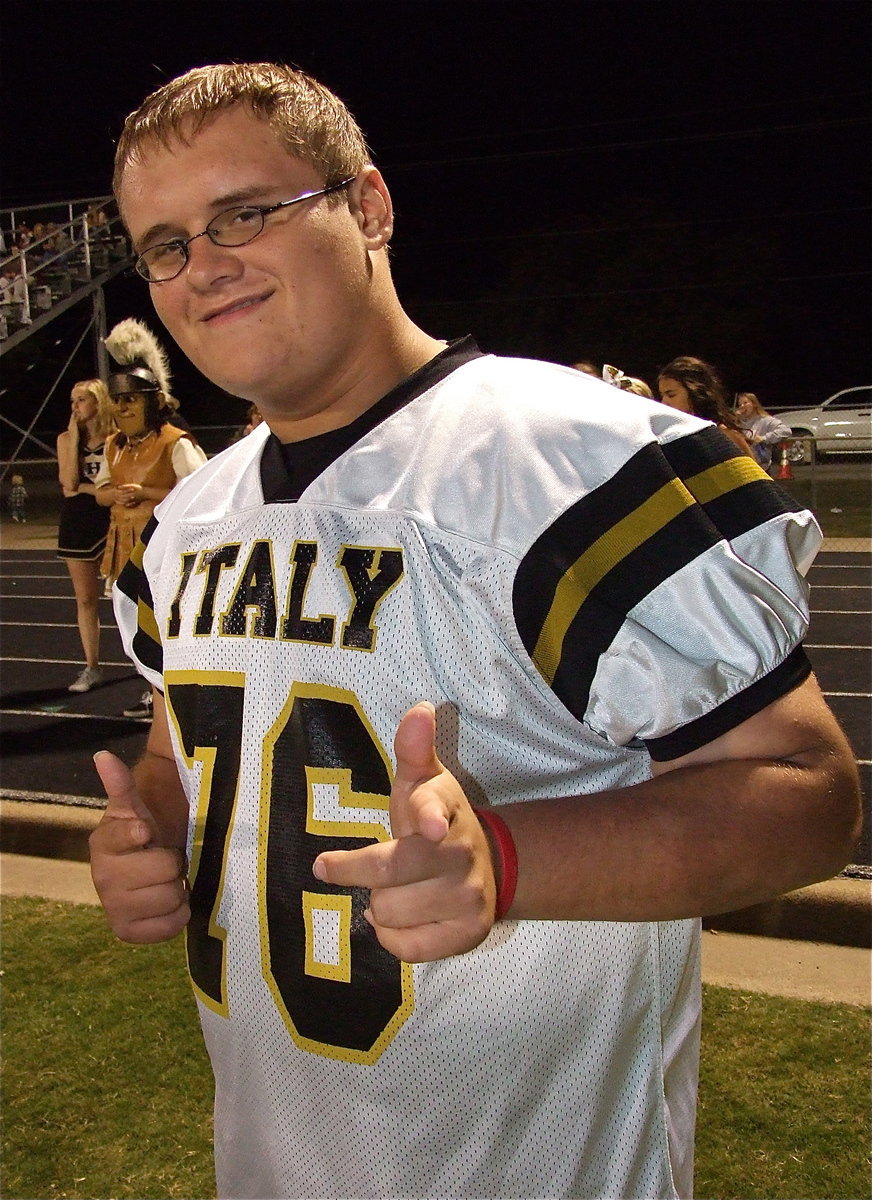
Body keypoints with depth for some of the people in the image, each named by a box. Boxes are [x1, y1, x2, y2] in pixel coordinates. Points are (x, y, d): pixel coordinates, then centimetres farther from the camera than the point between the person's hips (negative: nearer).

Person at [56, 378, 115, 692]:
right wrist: (74, 436, -8)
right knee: (85, 599, 7)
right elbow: (69, 482, -9)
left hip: (111, 519, -3)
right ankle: (91, 667, 14)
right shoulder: (66, 439, 5)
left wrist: (83, 488, -10)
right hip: (77, 523, 3)